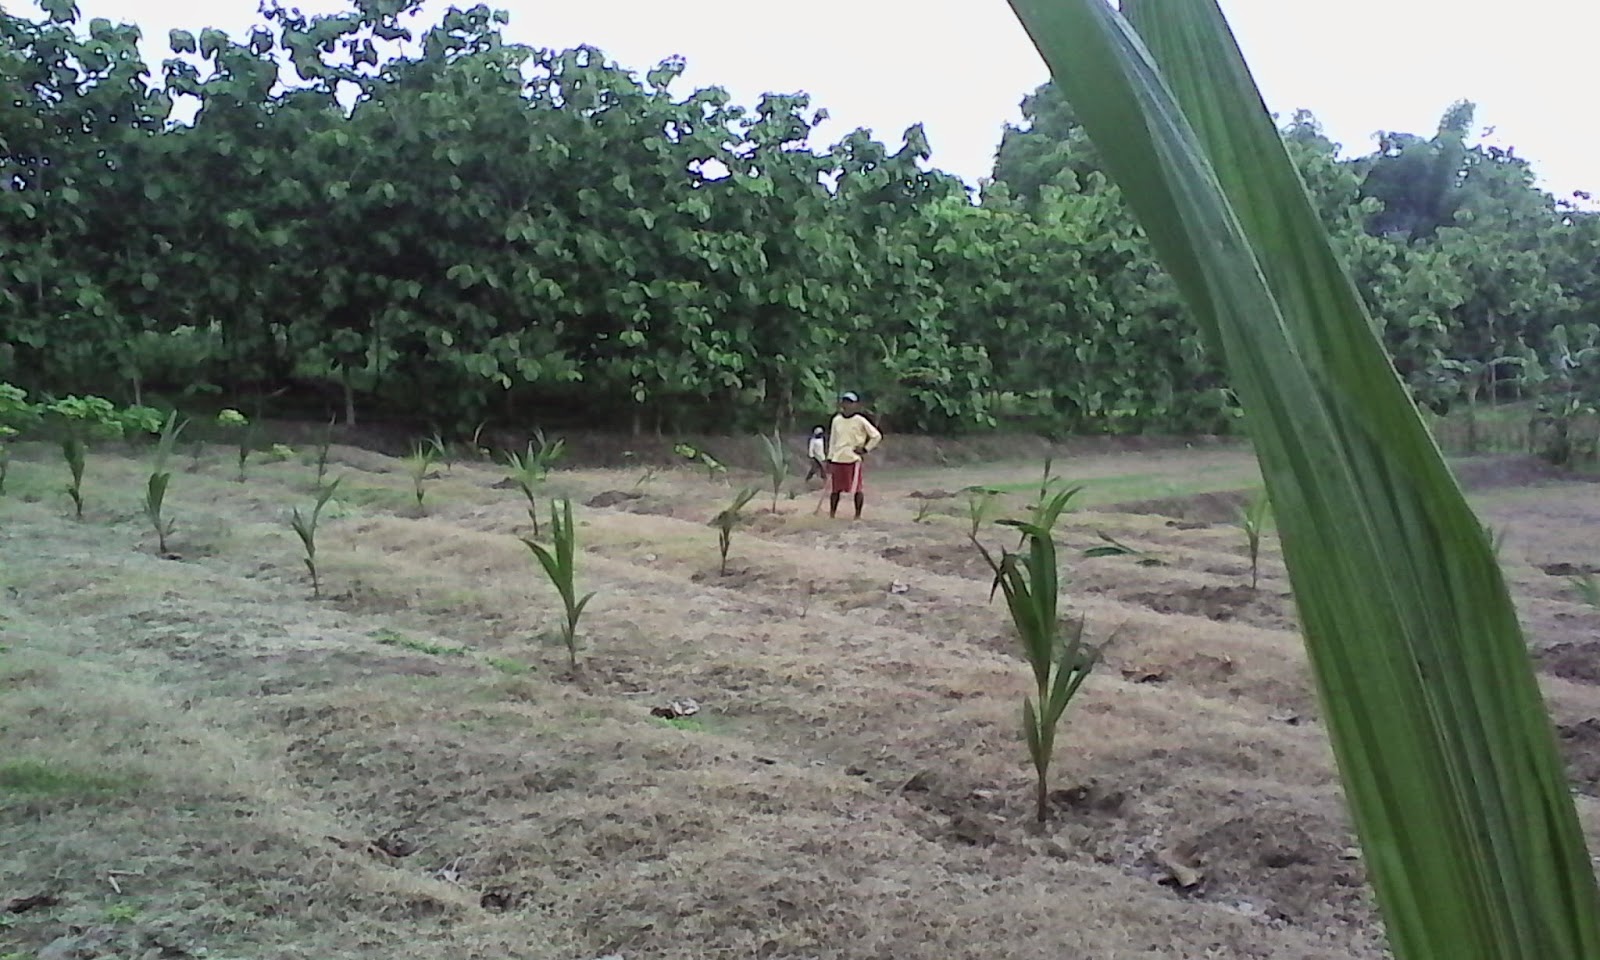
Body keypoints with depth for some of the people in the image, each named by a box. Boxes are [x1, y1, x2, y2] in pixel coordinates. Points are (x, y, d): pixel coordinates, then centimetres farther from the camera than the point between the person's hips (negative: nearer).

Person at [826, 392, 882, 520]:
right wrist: (830, 458, 13)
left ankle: (858, 515, 7)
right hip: (837, 460, 4)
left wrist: (865, 449, -4)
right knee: (835, 488, 6)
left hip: (854, 460, -4)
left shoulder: (860, 421, -3)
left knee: (857, 488, -2)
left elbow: (877, 436, 0)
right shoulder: (836, 420, 10)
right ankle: (832, 514, 17)